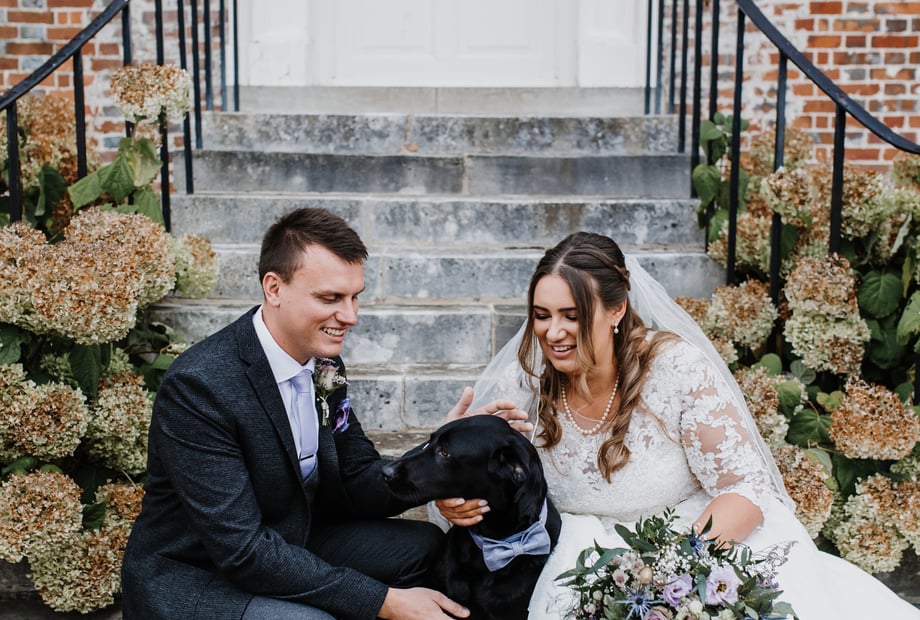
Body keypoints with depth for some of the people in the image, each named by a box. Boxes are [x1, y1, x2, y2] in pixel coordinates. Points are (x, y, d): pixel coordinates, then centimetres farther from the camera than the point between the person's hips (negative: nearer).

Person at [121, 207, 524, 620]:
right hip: (190, 580, -7)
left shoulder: (323, 364, -3)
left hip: (286, 545, 7)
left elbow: (359, 483, 0)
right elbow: (242, 549, -28)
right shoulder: (198, 385, -27)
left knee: (423, 546, -2)